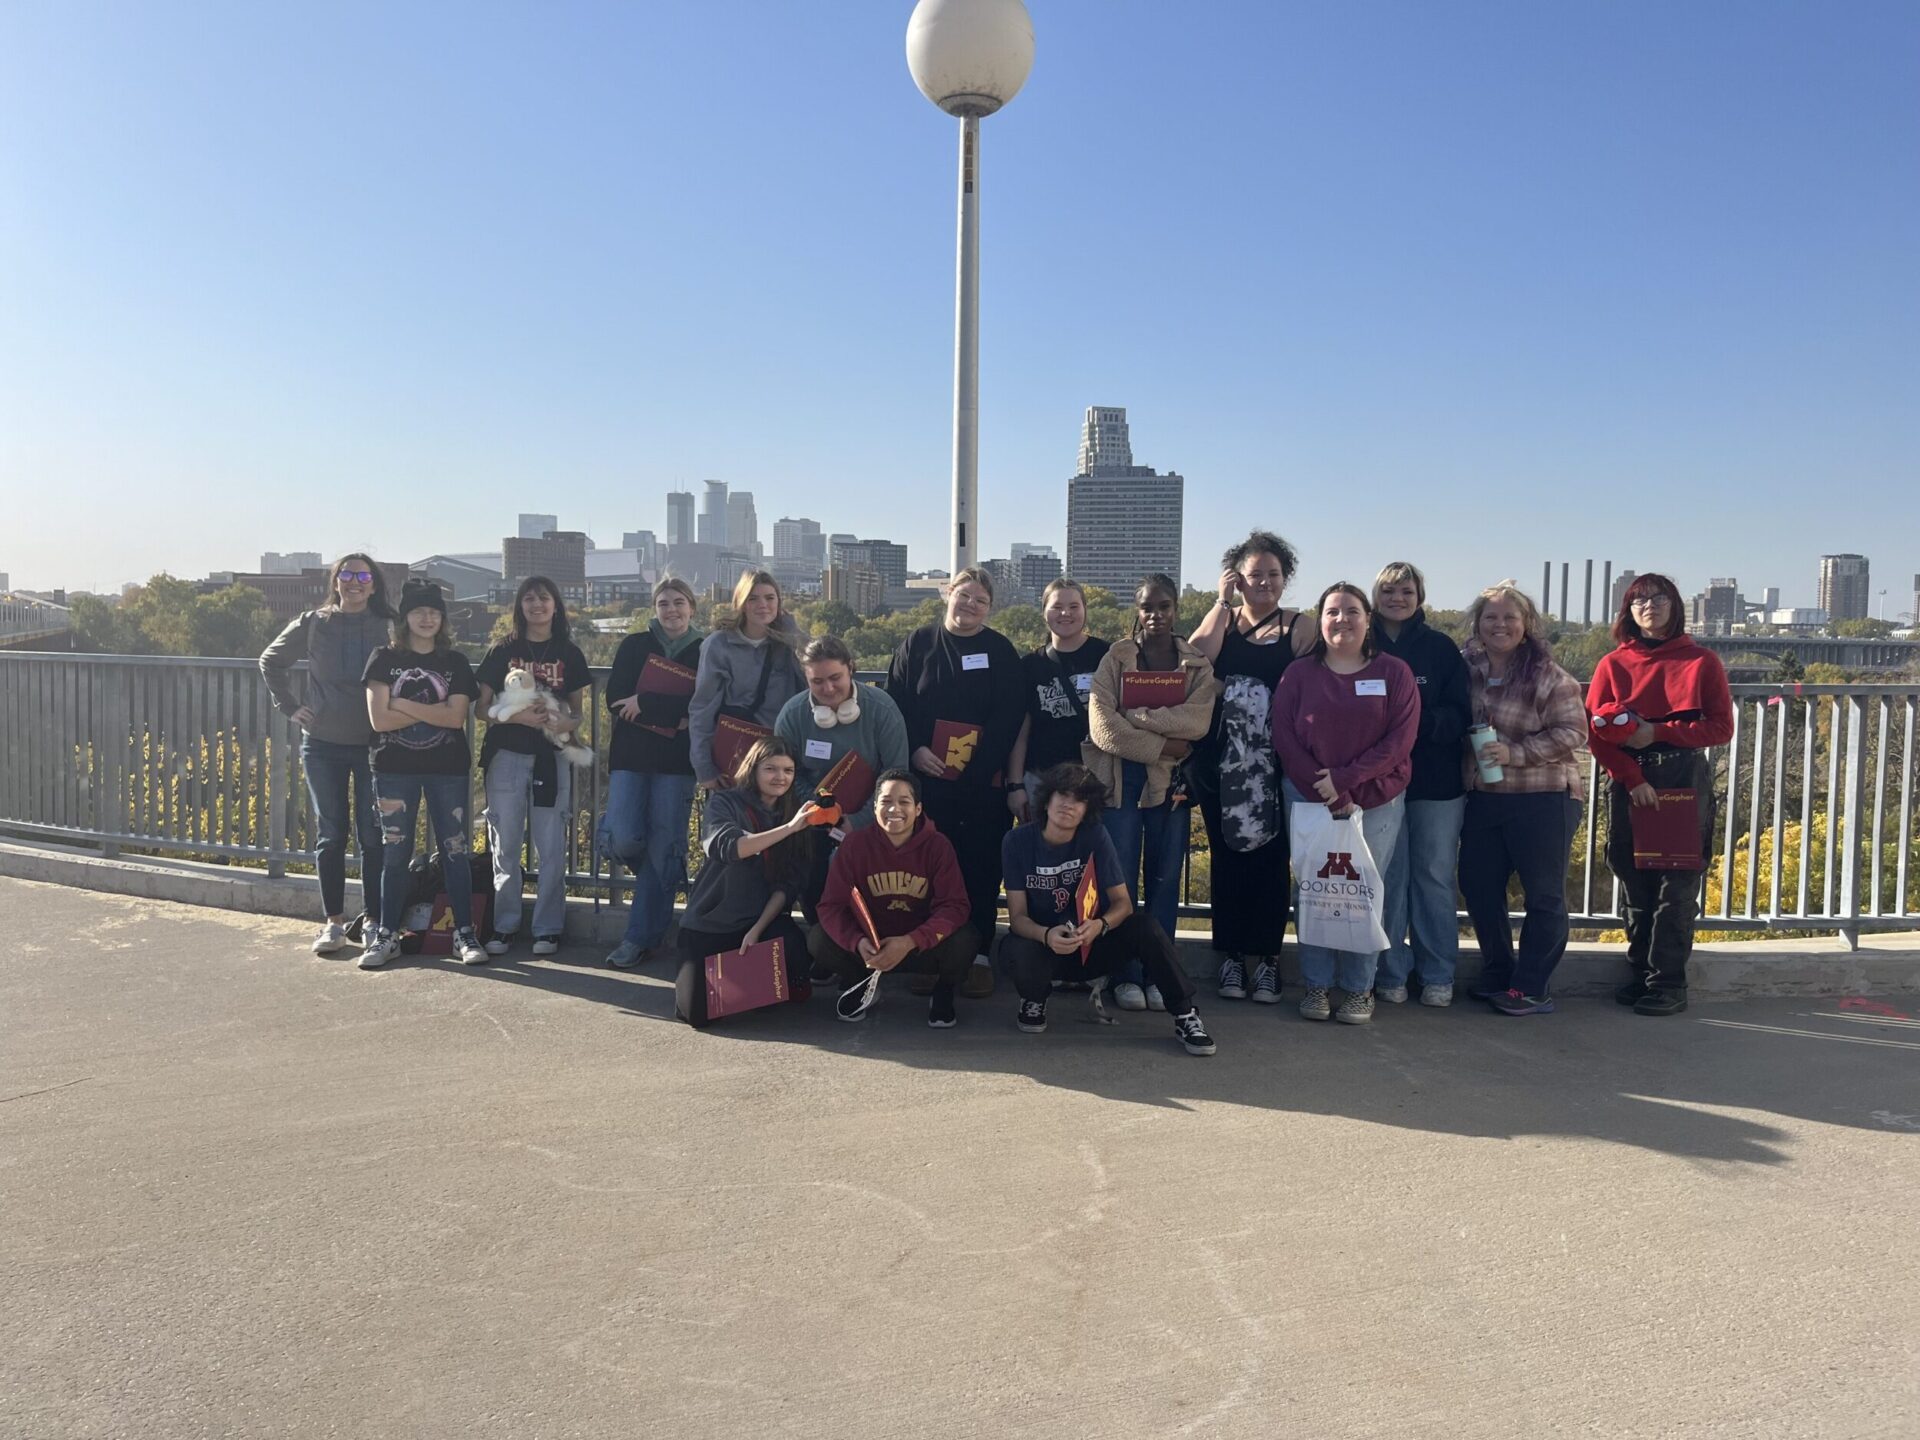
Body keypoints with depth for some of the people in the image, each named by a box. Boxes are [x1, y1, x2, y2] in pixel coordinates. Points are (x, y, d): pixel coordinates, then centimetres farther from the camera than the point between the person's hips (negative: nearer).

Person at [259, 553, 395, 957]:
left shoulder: (388, 629, -2)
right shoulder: (312, 625, 2)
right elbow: (271, 661, 15)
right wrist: (289, 706, 7)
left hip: (374, 746, -1)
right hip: (323, 746, 1)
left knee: (374, 835, 2)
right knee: (330, 835, 5)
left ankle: (374, 920, 11)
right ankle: (334, 922, 14)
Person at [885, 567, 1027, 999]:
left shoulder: (1001, 651, 6)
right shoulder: (917, 644, 7)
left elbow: (1010, 717, -3)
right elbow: (894, 704, 2)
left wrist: (979, 764, -13)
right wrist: (914, 750, -12)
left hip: (982, 782, 0)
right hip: (927, 777, 0)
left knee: (980, 864, 1)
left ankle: (978, 952, 9)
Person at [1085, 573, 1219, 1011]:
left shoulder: (1198, 666, 6)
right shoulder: (1115, 660, 2)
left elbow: (1197, 722, -12)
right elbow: (1102, 727, -11)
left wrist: (1135, 716, -16)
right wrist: (1163, 746, -14)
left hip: (1171, 782, 1)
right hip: (1120, 780, -1)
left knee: (1164, 879, 6)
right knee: (1121, 879, 0)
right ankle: (1125, 975, 9)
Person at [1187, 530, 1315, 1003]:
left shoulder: (1298, 627, 3)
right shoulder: (1221, 619, 11)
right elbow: (1197, 658, -10)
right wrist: (1222, 603, -5)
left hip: (1274, 763, -2)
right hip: (1221, 761, 2)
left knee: (1270, 857, 2)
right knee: (1227, 854, 5)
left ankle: (1267, 955, 13)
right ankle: (1231, 954, 16)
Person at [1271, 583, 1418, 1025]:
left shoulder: (1394, 673, 2)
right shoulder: (1299, 674, 3)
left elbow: (1400, 739, -6)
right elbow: (1284, 738, -4)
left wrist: (1345, 779, -15)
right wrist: (1330, 795, -12)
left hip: (1377, 802, 0)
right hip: (1309, 800, 1)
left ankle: (1359, 988, 14)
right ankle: (1316, 984, 14)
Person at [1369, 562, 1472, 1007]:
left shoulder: (1442, 648, 3)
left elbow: (1459, 715, -3)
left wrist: (1421, 723, -19)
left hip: (1436, 781, 1)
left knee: (1435, 878, 7)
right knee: (1388, 878, 4)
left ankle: (1438, 975, 17)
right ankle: (1390, 973, 14)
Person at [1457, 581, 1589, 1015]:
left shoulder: (1548, 676, -10)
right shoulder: (1468, 669, 4)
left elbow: (1572, 731, -13)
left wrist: (1515, 753, -21)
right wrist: (1463, 774, 2)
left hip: (1543, 800, -5)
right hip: (1482, 800, 6)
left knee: (1543, 895, 4)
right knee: (1477, 886, 11)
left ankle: (1532, 989, 13)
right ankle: (1497, 974, 28)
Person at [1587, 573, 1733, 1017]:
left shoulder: (1702, 661, 4)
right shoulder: (1613, 664, 7)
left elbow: (1721, 727, -1)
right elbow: (1596, 731, 0)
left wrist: (1657, 732, -12)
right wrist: (1632, 779, -12)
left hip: (1685, 780, -2)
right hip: (1628, 781, 2)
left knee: (1678, 881, -3)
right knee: (1634, 877, 5)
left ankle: (1668, 984, 3)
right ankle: (1642, 973, 16)